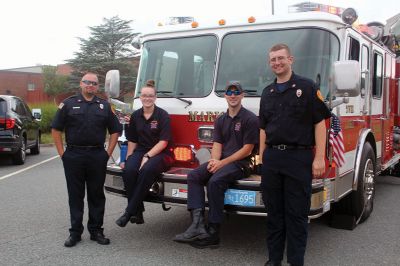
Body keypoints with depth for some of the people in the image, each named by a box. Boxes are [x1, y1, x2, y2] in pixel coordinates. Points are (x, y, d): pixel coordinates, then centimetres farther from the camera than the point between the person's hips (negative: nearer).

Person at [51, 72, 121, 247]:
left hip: (97, 156, 2)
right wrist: (62, 153, -3)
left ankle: (96, 230, 17)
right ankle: (75, 232, 15)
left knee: (97, 195, 7)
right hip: (74, 156, -1)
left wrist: (108, 153, 3)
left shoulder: (104, 106, 9)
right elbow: (56, 129, 2)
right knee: (75, 195, 6)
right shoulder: (69, 104, 3)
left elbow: (115, 131, 12)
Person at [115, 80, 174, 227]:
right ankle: (138, 212, -21)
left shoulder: (162, 115, -4)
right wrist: (128, 159, 6)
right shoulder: (136, 116, 11)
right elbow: (132, 141, 15)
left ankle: (129, 212, -27)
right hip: (140, 151, 4)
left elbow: (163, 142, -10)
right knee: (128, 170, -29)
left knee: (147, 170, -36)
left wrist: (147, 156, -18)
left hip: (160, 153, -4)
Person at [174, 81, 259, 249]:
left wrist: (223, 162, -16)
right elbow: (217, 144, 10)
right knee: (193, 176, -17)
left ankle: (213, 232, -26)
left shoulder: (250, 119, -4)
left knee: (215, 181, -33)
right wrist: (214, 160, -13)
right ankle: (197, 224, -29)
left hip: (240, 163, -7)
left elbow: (247, 149, -10)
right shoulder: (221, 120, 17)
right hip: (221, 161, 7)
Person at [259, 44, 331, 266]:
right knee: (274, 211, 10)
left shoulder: (307, 87, -2)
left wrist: (319, 158, -12)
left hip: (299, 158, -4)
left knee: (297, 213, 2)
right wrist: (262, 157, 11)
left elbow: (319, 123, -6)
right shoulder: (267, 93, 13)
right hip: (272, 158, 5)